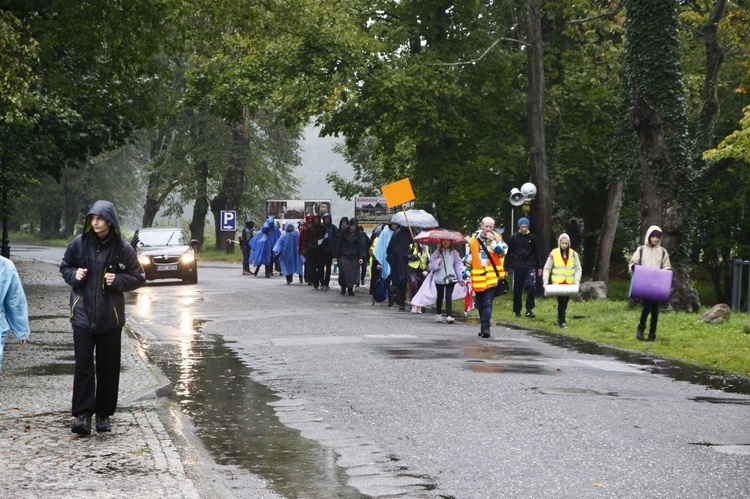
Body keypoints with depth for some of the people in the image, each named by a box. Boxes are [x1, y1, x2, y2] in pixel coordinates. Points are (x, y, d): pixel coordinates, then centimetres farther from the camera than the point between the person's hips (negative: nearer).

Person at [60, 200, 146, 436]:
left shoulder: (122, 248, -3)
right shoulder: (79, 243, 1)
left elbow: (139, 277, 5)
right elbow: (65, 267, 15)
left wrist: (118, 280, -12)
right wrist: (74, 275, -6)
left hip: (110, 317, 0)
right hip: (83, 313, 0)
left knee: (108, 368, 7)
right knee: (83, 365, -8)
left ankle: (104, 414, 18)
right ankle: (82, 414, -8)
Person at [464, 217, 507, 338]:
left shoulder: (497, 239, 3)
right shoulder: (473, 241, 5)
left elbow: (503, 252, -15)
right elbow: (468, 260, 9)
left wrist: (492, 240, -19)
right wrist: (466, 275, 3)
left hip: (492, 278, -3)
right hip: (478, 279, 3)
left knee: (487, 303, -12)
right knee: (480, 304, 11)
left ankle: (485, 327, -15)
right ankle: (484, 327, 23)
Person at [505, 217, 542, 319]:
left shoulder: (532, 237, 7)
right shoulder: (513, 238, 3)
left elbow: (536, 253, 14)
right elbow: (508, 253, 6)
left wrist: (539, 266, 11)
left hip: (530, 267, 0)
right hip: (517, 267, 0)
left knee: (531, 286, -17)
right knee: (517, 290, 5)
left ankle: (529, 309, -11)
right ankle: (517, 310, 16)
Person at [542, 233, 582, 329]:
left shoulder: (573, 254, 3)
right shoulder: (554, 253, -2)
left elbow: (578, 269, 4)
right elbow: (547, 268, 1)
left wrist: (577, 281, -11)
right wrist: (545, 280, -12)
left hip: (569, 283, 3)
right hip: (558, 282, -3)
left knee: (565, 302, 10)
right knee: (561, 301, -12)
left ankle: (560, 318, 30)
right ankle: (562, 321, -7)